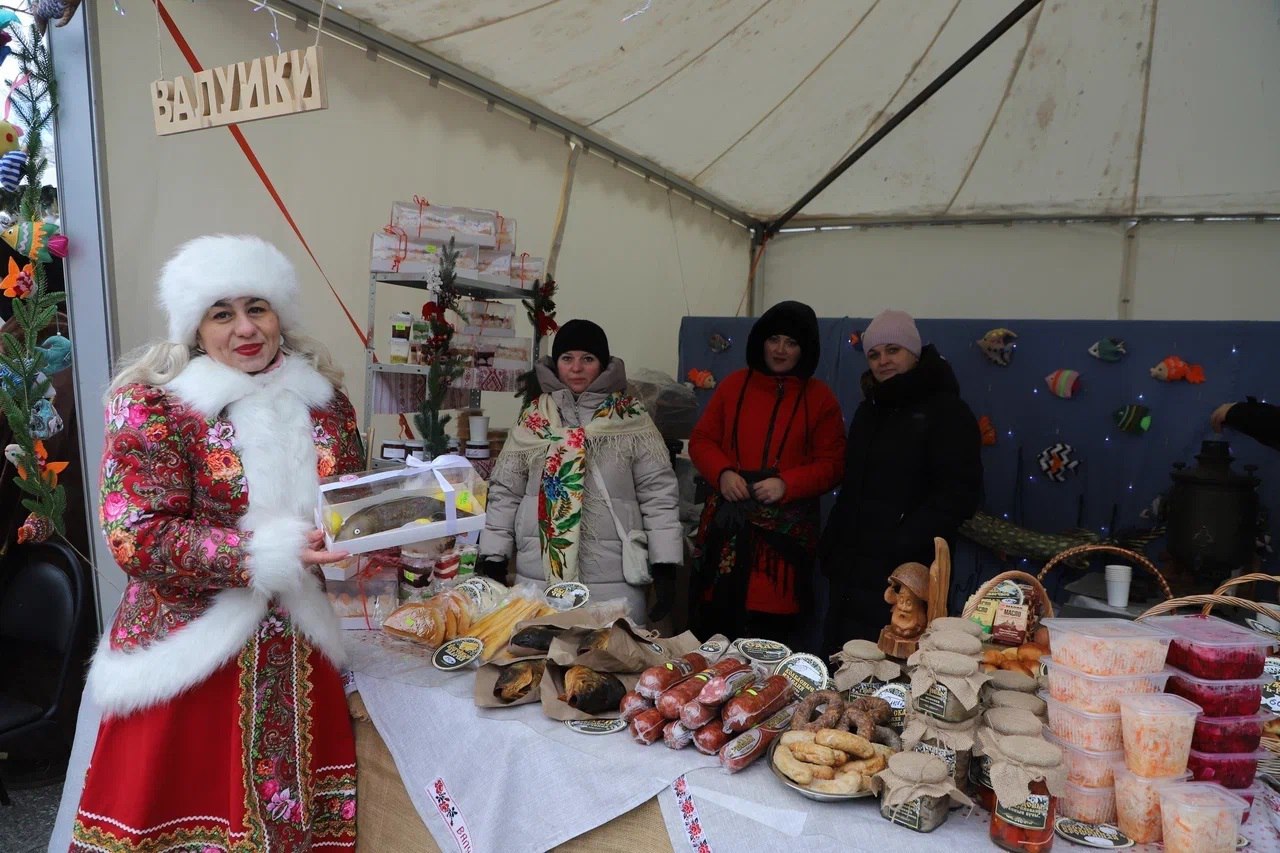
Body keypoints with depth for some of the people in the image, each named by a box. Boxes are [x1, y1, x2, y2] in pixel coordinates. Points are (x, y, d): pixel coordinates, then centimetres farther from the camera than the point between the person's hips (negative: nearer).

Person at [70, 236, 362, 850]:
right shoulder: (151, 404, -8)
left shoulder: (322, 397, 5)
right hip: (191, 652, -3)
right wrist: (272, 553, -24)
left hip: (300, 651, 4)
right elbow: (137, 539, -16)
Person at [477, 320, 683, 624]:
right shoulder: (532, 418, 7)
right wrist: (493, 559, 5)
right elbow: (504, 491, 9)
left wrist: (665, 567, -6)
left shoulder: (631, 417, 0)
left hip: (614, 579, -2)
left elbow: (659, 493, -1)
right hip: (538, 575, 2)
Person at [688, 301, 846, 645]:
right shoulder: (735, 384, 10)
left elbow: (832, 464, 1)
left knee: (773, 630, -4)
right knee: (713, 620, 3)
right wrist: (722, 473, -9)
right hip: (727, 524, 2)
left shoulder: (820, 397, 4)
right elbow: (701, 439, 10)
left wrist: (786, 484, -14)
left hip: (785, 530, -2)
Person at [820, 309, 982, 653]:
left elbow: (958, 494, -15)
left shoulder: (947, 412, -7)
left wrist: (903, 544, -23)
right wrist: (832, 548, 13)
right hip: (852, 570, 7)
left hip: (905, 575, -7)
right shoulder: (869, 410, 16)